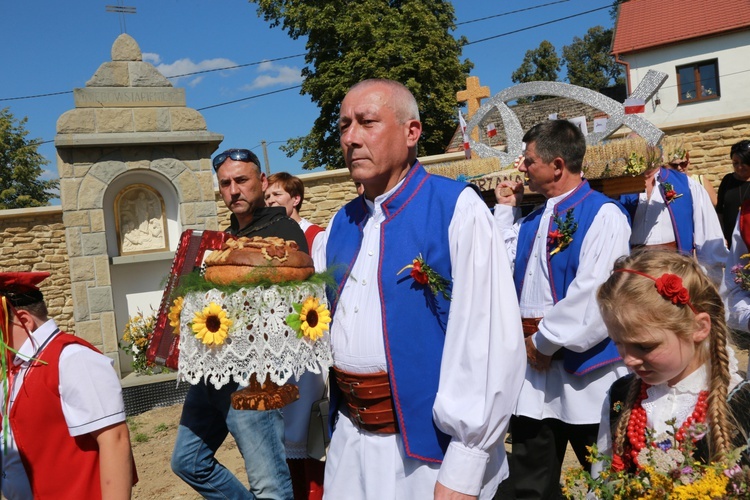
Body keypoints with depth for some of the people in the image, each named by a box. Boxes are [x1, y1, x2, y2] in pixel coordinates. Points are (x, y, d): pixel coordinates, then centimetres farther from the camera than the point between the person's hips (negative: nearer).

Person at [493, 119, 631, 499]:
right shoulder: (532, 220, 13)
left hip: (583, 371, -7)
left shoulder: (603, 215, -11)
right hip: (533, 368, 7)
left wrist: (546, 340, -14)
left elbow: (594, 294, -21)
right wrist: (504, 210, 11)